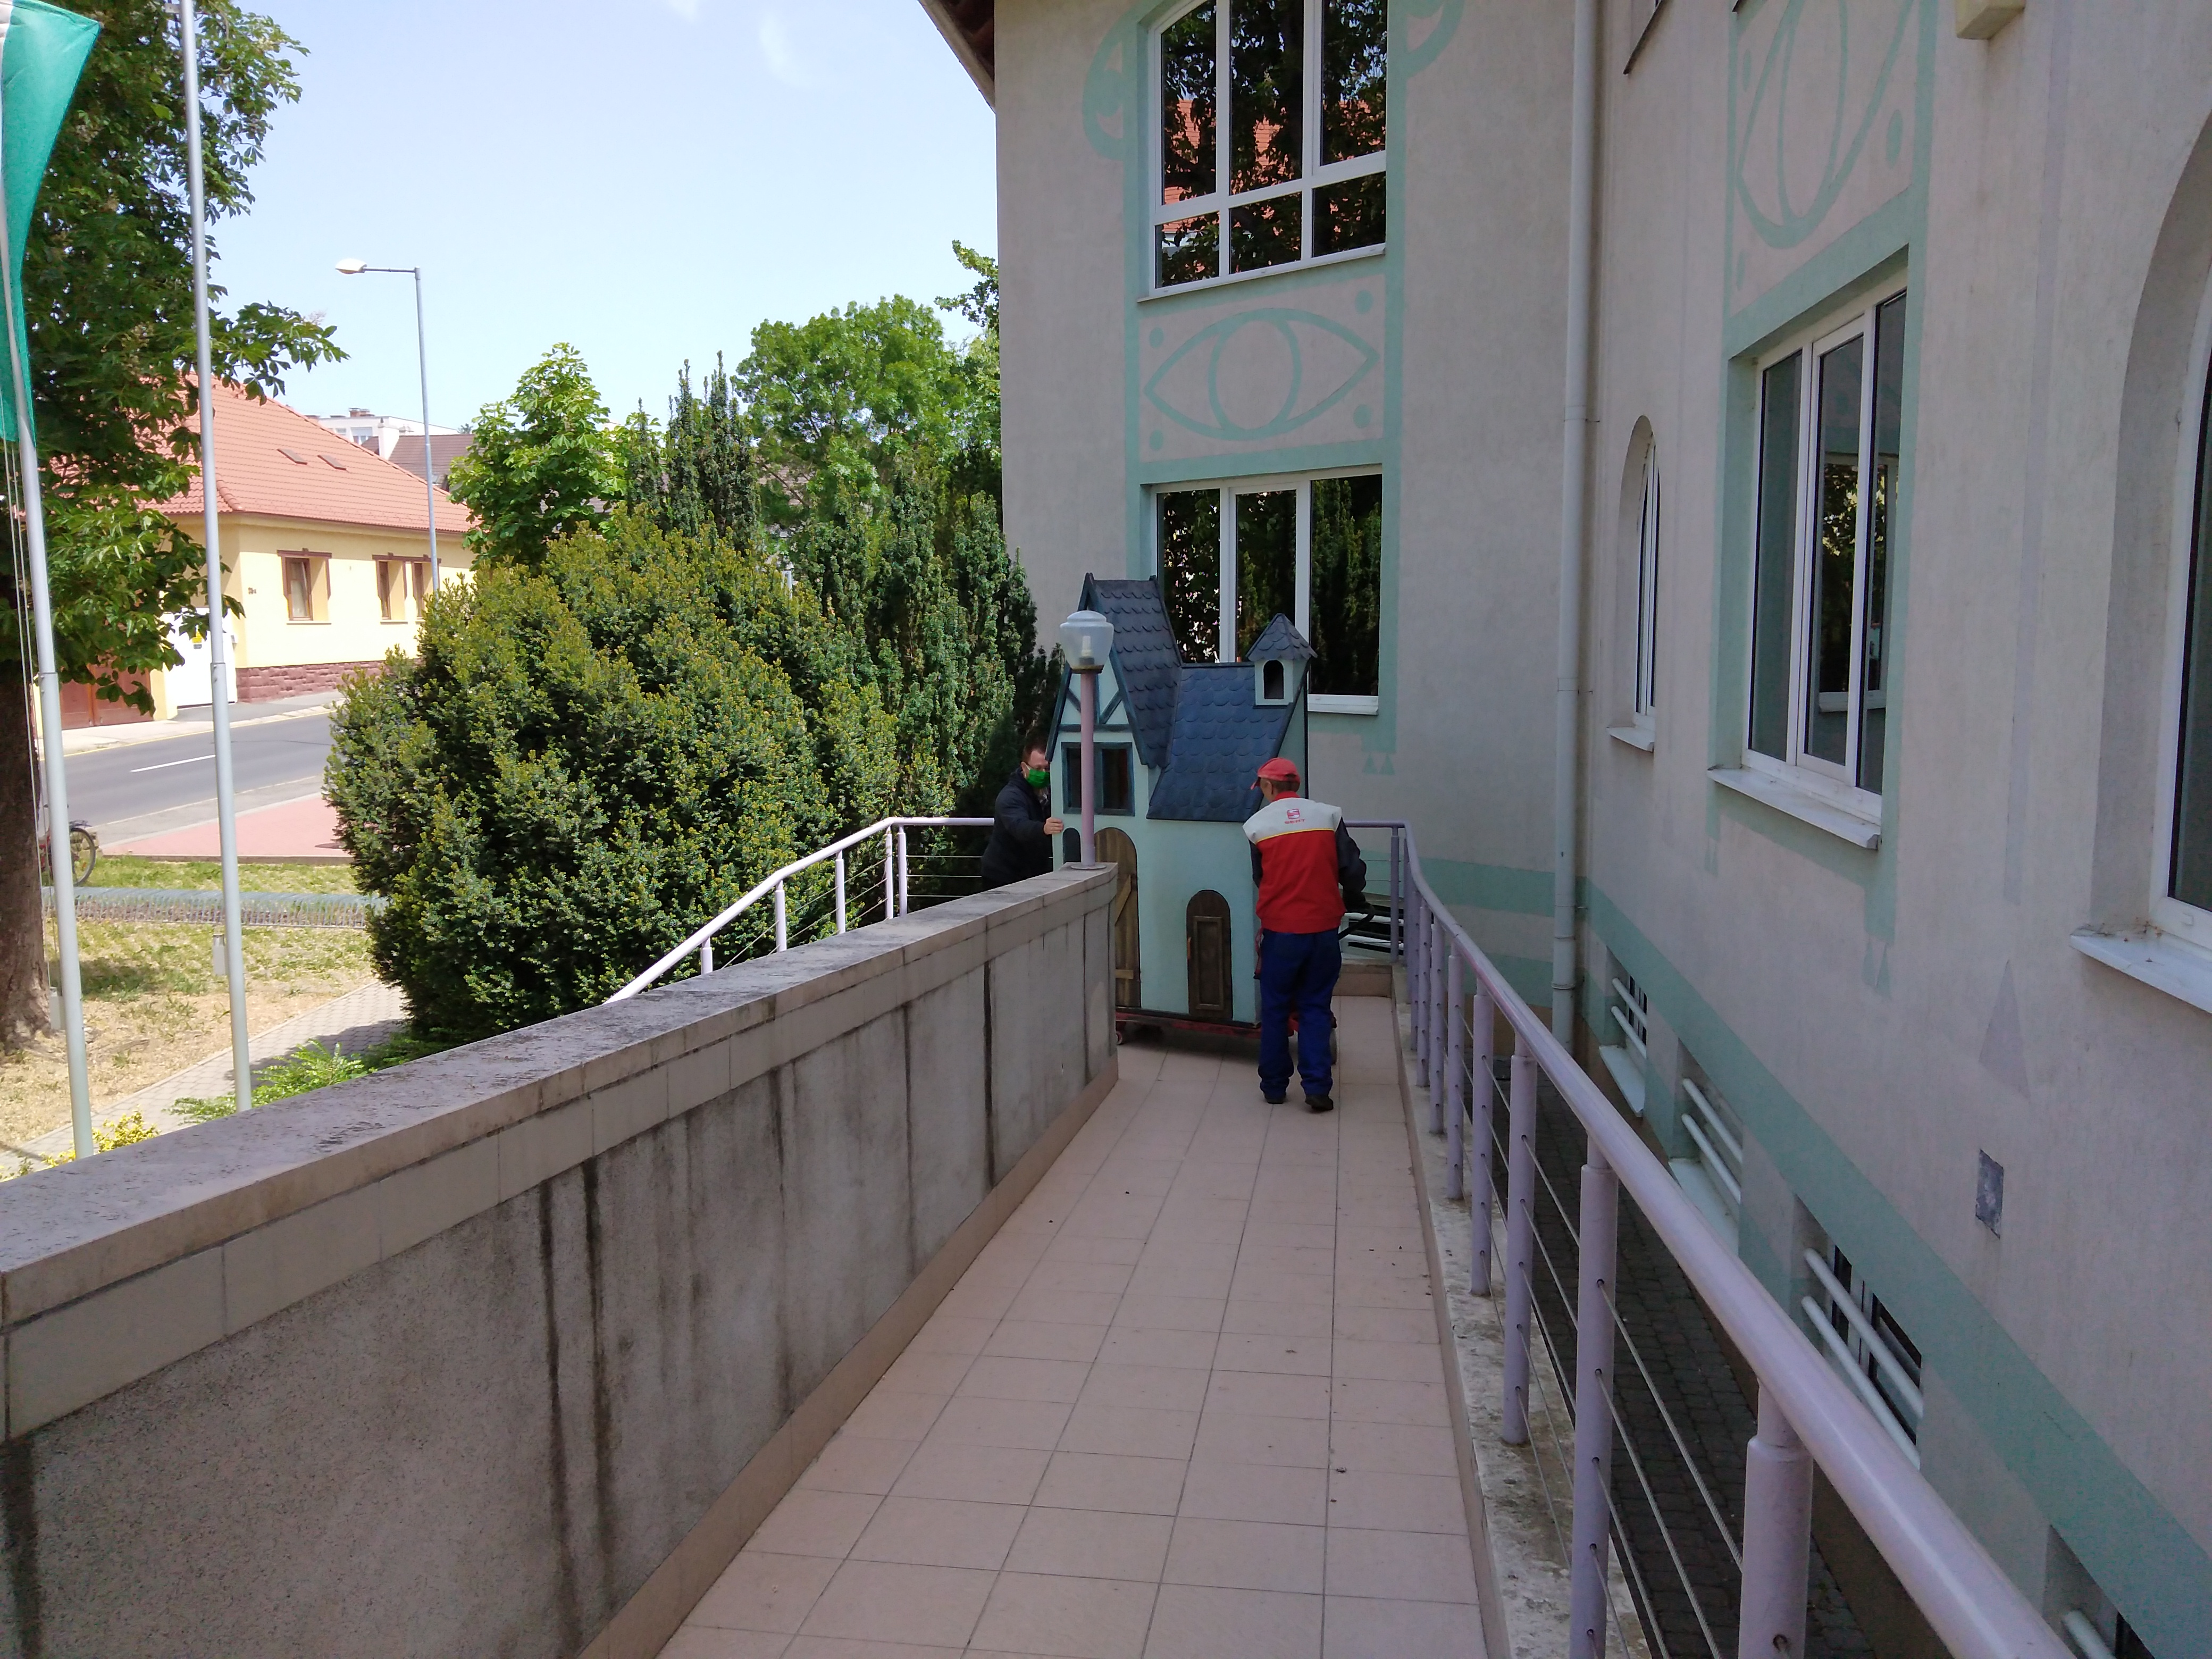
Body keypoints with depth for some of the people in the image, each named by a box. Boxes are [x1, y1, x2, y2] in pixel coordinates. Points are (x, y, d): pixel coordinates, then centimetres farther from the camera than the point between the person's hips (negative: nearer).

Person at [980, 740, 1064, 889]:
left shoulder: (1045, 794, 6)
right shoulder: (1011, 797, -21)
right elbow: (1019, 826, -42)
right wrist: (1043, 828, -61)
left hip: (1033, 877, 8)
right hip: (1003, 878, -8)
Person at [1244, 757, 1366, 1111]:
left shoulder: (1257, 825, -2)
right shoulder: (1328, 816, -2)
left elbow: (1259, 879, 9)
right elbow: (1353, 870, -1)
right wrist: (1351, 891, 21)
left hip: (1280, 931, -1)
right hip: (1323, 929, 1)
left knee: (1275, 1009, 12)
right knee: (1316, 1008, 10)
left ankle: (1274, 1086, 19)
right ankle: (1317, 1088, 4)